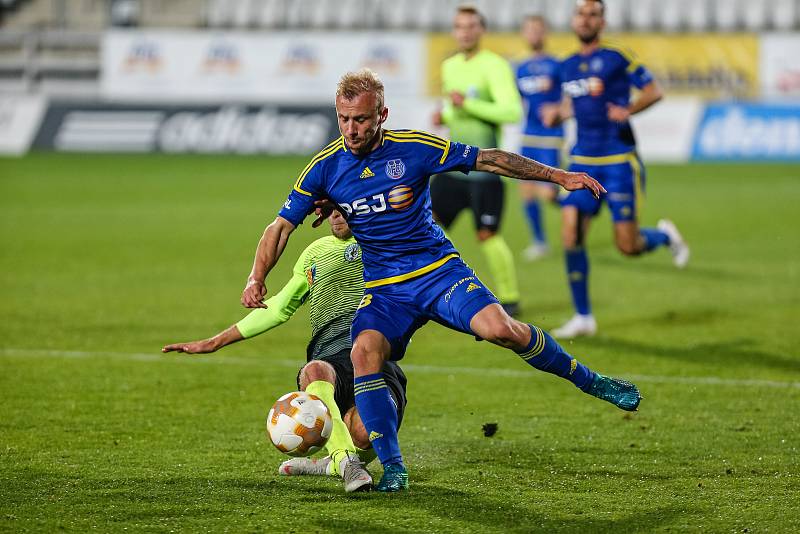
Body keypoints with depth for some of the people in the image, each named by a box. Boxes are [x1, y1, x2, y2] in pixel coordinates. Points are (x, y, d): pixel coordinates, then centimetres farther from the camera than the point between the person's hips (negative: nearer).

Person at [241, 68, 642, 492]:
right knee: (364, 351, -28)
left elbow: (488, 160, -1)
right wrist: (257, 278, -14)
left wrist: (559, 176, -1)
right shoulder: (325, 167, -3)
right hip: (382, 289, 2)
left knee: (500, 329, -25)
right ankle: (393, 470, -20)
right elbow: (282, 226, 2)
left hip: (439, 270, -2)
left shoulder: (414, 147, -8)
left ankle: (587, 380, -2)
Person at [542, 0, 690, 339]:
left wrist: (629, 109, -21)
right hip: (583, 161, 5)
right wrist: (557, 113, 6)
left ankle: (665, 235, 30)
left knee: (628, 246, -6)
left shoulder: (617, 57, -6)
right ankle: (583, 317, 2)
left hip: (619, 161, -5)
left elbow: (653, 91, -3)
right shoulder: (568, 66, 12)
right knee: (571, 234, -8)